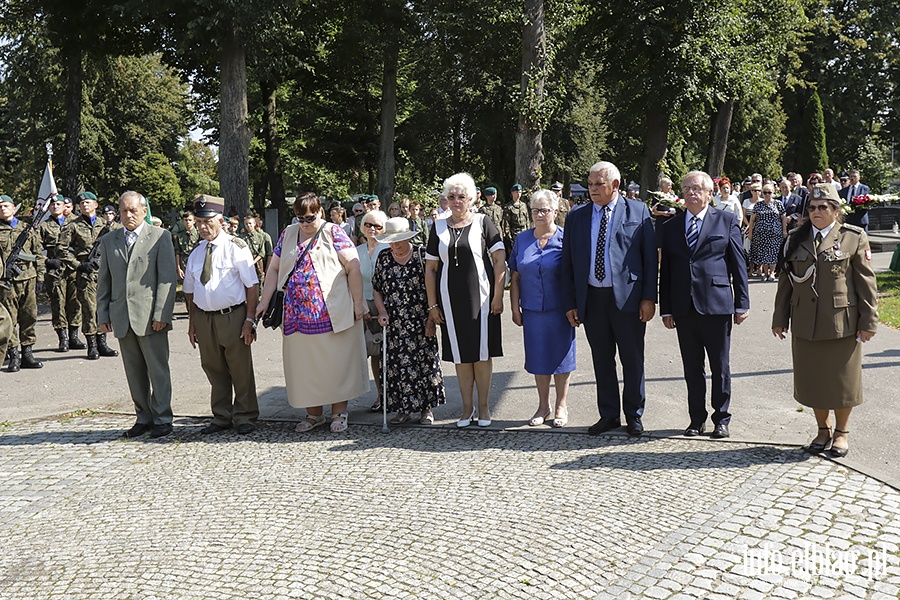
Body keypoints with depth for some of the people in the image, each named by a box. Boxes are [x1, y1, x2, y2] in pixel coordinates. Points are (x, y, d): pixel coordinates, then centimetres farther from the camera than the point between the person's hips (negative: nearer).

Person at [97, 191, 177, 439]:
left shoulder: (160, 237, 0)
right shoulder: (108, 241, 14)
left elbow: (167, 277, -5)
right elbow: (104, 281, 16)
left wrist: (161, 314, -12)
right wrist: (102, 315, 10)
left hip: (150, 316, -4)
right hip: (122, 318, 4)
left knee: (158, 370, 1)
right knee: (134, 372, 10)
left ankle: (162, 419, 10)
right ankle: (143, 417, 20)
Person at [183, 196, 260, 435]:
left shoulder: (236, 246, -5)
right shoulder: (196, 251, 12)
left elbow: (252, 285, -8)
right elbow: (190, 291, 16)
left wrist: (250, 319, -14)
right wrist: (192, 323, 10)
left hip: (232, 316, -5)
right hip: (203, 318, 5)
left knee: (240, 369, 3)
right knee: (214, 370, 12)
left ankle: (244, 418, 16)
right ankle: (221, 417, 24)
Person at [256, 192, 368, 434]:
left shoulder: (333, 233, -1)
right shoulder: (288, 235, 12)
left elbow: (353, 268, -6)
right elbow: (274, 269, 15)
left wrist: (358, 303, -11)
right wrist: (265, 301, 7)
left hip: (331, 313, -4)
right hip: (297, 315, 5)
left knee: (335, 362, 2)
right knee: (303, 365, 8)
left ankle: (339, 412, 14)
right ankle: (314, 413, 20)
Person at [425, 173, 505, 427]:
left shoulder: (482, 222, 1)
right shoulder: (439, 227, 8)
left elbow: (500, 260, -3)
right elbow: (430, 268, 9)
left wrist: (498, 296, -9)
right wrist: (432, 304, 4)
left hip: (480, 297, -2)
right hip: (450, 299, 2)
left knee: (482, 353, 2)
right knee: (461, 355, 7)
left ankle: (484, 407, 14)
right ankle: (467, 408, 18)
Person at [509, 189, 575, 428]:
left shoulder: (565, 238, -5)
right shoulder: (522, 239, 5)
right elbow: (515, 277, 8)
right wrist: (515, 308, 4)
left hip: (559, 310, -3)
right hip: (532, 310, 3)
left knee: (560, 355, 6)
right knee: (538, 356, 10)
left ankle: (561, 406, 21)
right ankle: (543, 406, 24)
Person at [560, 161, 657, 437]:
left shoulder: (637, 211, 2)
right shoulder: (576, 217, 9)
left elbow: (651, 256, 0)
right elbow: (568, 263, 9)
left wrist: (649, 297, -7)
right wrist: (571, 303, 3)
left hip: (627, 297, -3)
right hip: (591, 298, 3)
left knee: (633, 360, 6)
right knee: (602, 361, 11)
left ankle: (633, 415, 21)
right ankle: (609, 415, 23)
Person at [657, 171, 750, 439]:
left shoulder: (726, 221, 3)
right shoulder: (669, 227, 9)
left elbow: (738, 264, 2)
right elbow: (665, 271, 9)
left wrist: (742, 303, -3)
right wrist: (666, 309, 4)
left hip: (717, 304, -2)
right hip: (684, 309, 3)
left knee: (720, 367, 7)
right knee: (692, 368, 10)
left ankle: (721, 419, 20)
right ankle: (697, 419, 22)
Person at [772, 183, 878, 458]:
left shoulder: (854, 237, -2)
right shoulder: (796, 240, 8)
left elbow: (866, 282, -2)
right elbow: (785, 281, 11)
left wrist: (868, 320, -6)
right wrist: (780, 318, 10)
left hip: (842, 322, -3)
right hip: (805, 324, 3)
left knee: (842, 379, 7)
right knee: (812, 380, 10)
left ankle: (841, 431, 26)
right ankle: (823, 429, 28)